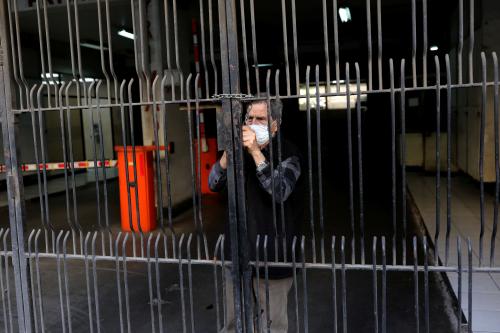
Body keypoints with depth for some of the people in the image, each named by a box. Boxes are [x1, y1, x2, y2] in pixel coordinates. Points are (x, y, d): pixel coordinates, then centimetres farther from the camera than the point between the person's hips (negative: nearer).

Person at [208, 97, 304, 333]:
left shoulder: (287, 153, -7)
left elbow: (280, 192, -22)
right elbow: (214, 184, -2)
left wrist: (255, 151, -25)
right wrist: (229, 151, -17)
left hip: (271, 253, -4)